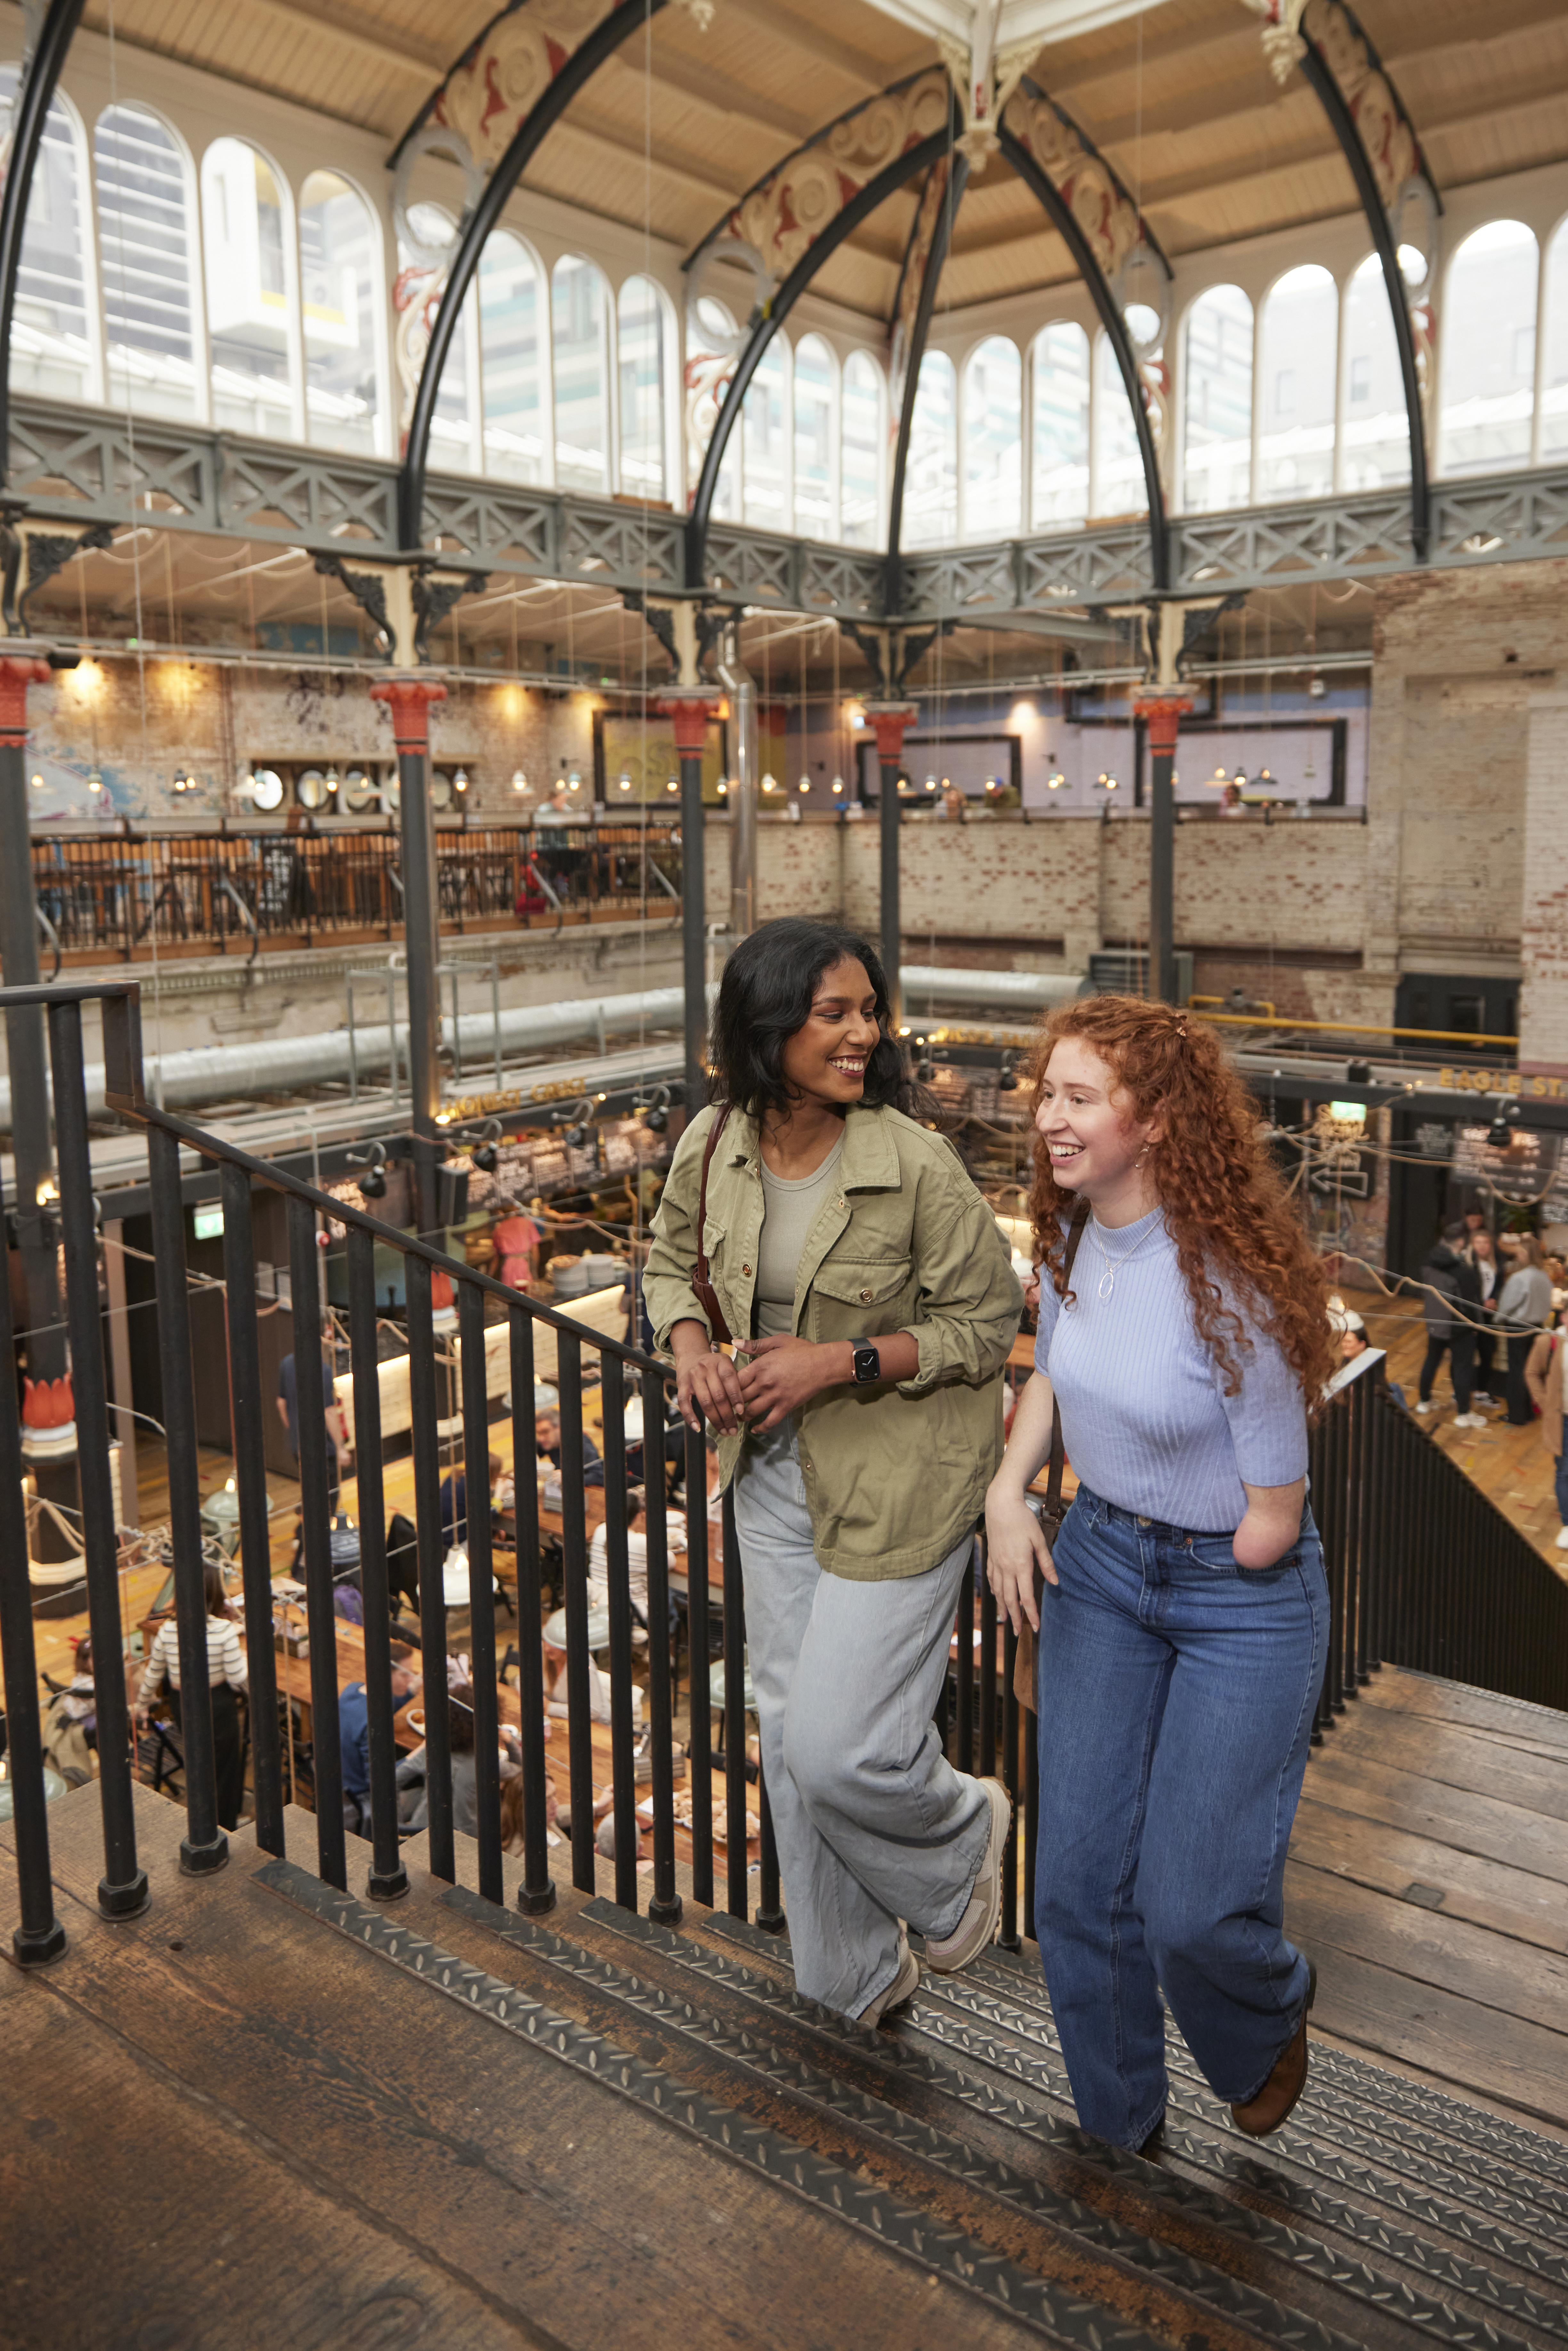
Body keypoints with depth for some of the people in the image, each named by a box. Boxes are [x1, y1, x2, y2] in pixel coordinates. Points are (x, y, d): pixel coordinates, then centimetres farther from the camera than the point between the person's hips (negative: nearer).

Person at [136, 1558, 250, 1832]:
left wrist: (142, 1704, 18)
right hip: (219, 1705, -4)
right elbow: (238, 1677, -19)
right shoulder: (225, 1631, -24)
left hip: (181, 1706, 4)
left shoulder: (168, 1631, -13)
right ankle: (224, 1828, 28)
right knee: (225, 1767, 16)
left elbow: (153, 1674, 1)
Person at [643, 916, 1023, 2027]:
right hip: (775, 1469, 6)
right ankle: (855, 1981, 39)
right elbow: (671, 1258, 12)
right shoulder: (714, 1143, -6)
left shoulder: (916, 1162, -20)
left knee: (839, 1750, -7)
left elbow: (986, 1322, -12)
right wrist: (691, 1346, -8)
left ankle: (962, 1833, 31)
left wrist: (840, 1364, -22)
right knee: (791, 1732, 16)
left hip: (896, 1481, -5)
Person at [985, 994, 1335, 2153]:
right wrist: (1009, 1490, 0)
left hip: (1244, 1597, -6)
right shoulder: (1071, 1237, -6)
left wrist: (1192, 1573, -2)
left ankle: (1274, 2012, 39)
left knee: (1191, 1905, 0)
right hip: (1099, 1561, 6)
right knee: (1079, 1880, 9)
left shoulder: (1229, 1280, -28)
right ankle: (1119, 2127, 35)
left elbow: (1272, 1520, -20)